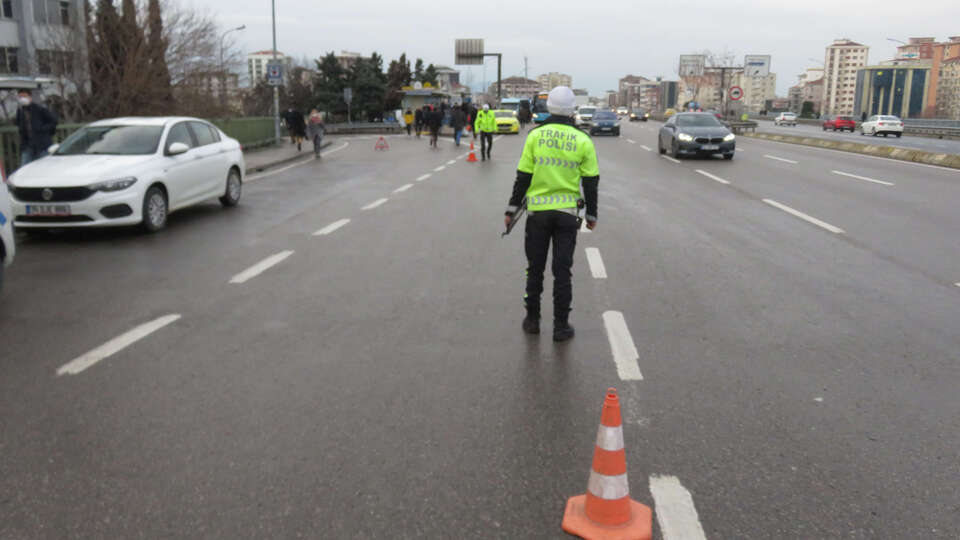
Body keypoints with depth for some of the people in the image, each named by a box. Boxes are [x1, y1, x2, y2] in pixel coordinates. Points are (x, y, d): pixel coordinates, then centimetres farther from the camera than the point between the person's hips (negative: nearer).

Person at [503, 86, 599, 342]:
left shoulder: (535, 135, -3)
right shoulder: (583, 141, -2)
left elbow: (523, 176, -2)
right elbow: (591, 182, 1)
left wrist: (512, 208, 5)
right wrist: (591, 214, 11)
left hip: (537, 212, 0)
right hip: (567, 213, 0)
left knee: (535, 268, 13)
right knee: (562, 271, 5)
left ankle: (532, 320, 21)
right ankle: (561, 326, 9)